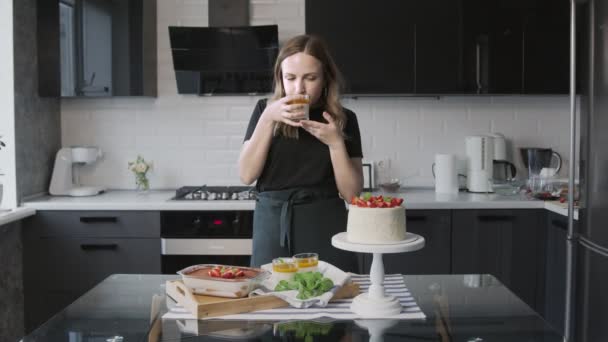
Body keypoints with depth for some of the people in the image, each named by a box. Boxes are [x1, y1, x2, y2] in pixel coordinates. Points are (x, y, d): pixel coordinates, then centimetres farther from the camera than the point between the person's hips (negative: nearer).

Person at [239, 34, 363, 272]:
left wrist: (336, 142, -15)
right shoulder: (265, 110, 5)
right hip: (273, 226, 1)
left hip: (325, 227, 0)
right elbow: (247, 175, -5)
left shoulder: (343, 119, 2)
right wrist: (268, 119, -13)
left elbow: (352, 193, -1)